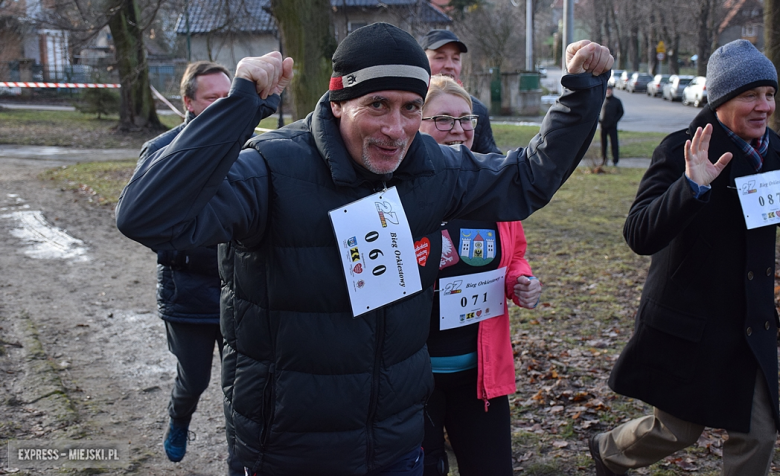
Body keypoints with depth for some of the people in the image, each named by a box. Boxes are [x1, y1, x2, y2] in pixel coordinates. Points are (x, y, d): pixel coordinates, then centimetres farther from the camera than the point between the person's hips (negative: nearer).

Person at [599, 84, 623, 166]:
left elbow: (621, 112, 5)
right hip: (603, 126, 2)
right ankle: (604, 160, 16)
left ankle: (615, 161, 0)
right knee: (603, 143, 7)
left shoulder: (617, 101, 2)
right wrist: (598, 119, -1)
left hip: (612, 126, -2)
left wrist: (615, 120, -7)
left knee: (614, 143, -4)